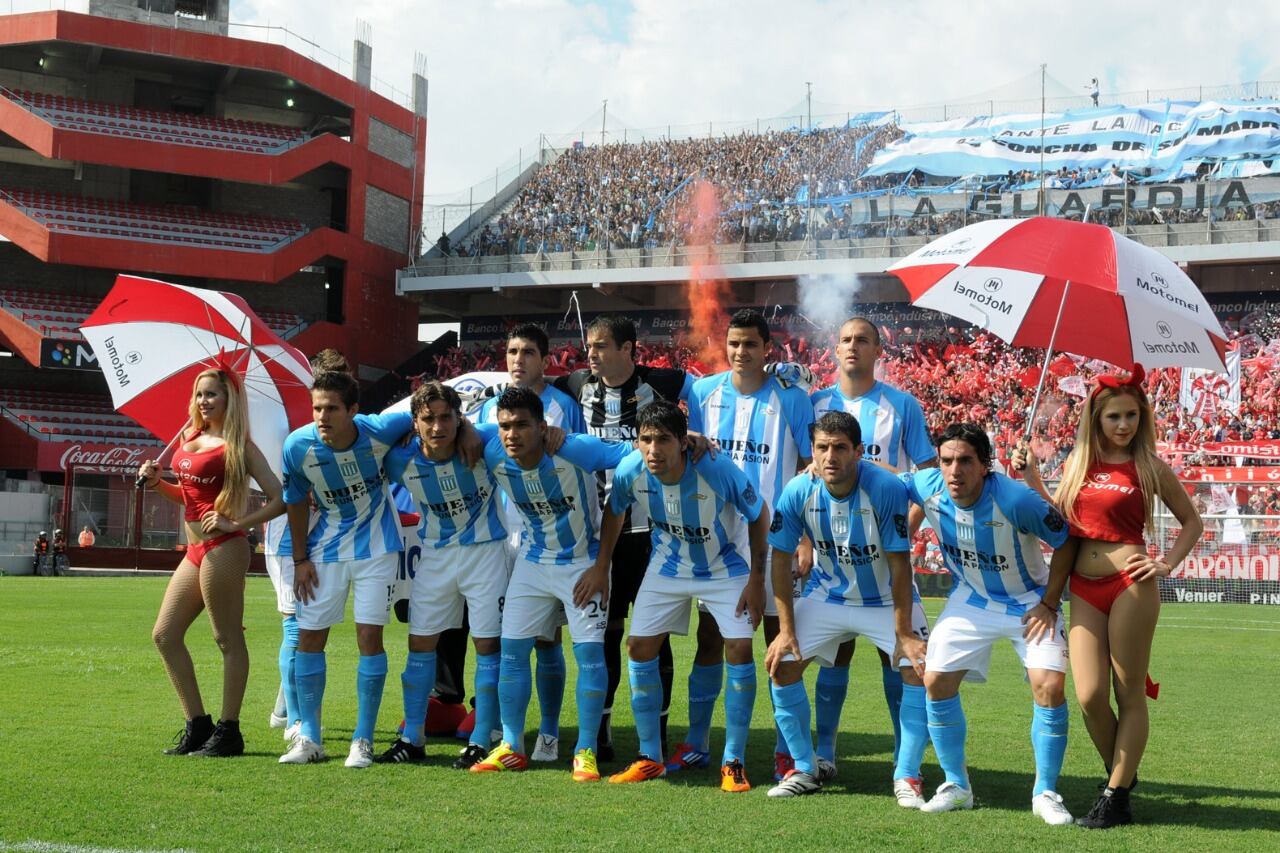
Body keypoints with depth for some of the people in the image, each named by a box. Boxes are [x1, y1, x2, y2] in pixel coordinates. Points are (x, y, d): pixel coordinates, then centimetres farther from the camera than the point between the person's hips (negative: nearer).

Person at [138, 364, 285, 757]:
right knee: (165, 635, 10)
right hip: (195, 552, 9)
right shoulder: (189, 438, 14)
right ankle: (198, 725, 17)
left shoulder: (239, 446, -7)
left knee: (228, 640, -1)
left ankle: (228, 731, 7)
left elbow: (279, 499, -12)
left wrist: (235, 524, -17)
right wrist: (156, 482, 9)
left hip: (223, 551, -9)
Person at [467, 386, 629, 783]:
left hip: (583, 562, -4)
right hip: (532, 561, 4)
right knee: (512, 650, 4)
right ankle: (511, 748, 16)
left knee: (590, 650, -9)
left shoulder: (575, 450, -28)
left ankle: (586, 752, 2)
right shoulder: (494, 455, -16)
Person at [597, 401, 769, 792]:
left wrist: (756, 579, -13)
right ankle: (650, 759, 12)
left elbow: (759, 515, -16)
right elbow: (615, 511, 0)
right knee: (639, 648, -2)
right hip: (667, 566, 3)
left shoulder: (718, 470, -34)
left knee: (739, 649, -15)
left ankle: (733, 763, -2)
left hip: (724, 566, -3)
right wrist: (601, 567, 4)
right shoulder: (630, 472, -24)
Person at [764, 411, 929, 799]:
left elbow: (899, 565, -22)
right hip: (826, 596, 3)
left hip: (887, 599, -2)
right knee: (781, 663, -8)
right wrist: (786, 629, -11)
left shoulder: (887, 489, -27)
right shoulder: (799, 491, -19)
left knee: (922, 672, -18)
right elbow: (781, 558, -9)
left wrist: (903, 634, -21)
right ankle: (806, 768, 10)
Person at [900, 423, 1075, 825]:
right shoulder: (927, 488, -18)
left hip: (1029, 601, -4)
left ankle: (1045, 793, 2)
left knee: (1049, 686, -19)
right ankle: (957, 785, 15)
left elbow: (1066, 542, -17)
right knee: (936, 682, -4)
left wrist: (1049, 603, -14)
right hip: (971, 600, 4)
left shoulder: (1016, 500, -30)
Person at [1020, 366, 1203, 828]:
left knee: (1129, 695, 1)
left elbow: (1192, 522, 10)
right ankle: (1119, 773, 21)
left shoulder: (1149, 467, 2)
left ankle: (1117, 796, 8)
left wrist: (1167, 564, -2)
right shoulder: (1078, 463, 12)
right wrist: (1032, 479, 6)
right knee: (1089, 697, -3)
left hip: (1130, 586, -4)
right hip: (1084, 587, 4)